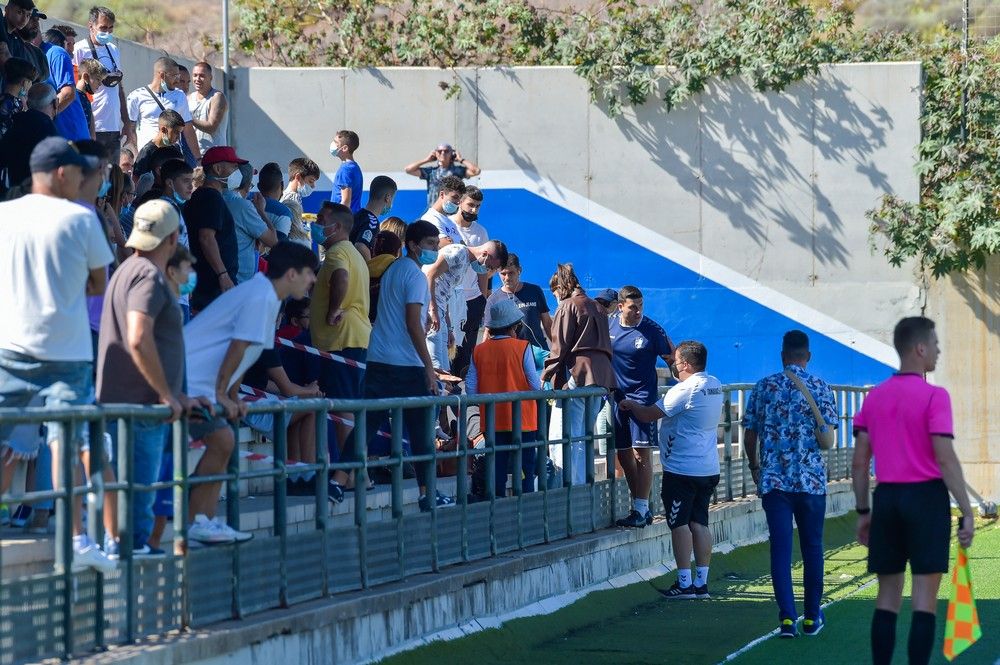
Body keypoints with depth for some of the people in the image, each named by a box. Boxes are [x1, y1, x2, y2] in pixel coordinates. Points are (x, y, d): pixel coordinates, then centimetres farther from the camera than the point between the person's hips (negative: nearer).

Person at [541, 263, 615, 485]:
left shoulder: (567, 307, -2)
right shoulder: (596, 307, 22)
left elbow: (559, 346, -7)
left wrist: (546, 375, -3)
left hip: (577, 374, -8)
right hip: (600, 375, 8)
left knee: (573, 437, -8)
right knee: (588, 435, 13)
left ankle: (576, 486, -14)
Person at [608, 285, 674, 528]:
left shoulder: (652, 330, -9)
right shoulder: (609, 325, 4)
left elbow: (672, 360, -2)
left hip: (642, 396, -5)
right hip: (617, 396, 6)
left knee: (641, 453, -10)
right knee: (623, 454, 8)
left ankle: (640, 510, -9)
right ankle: (642, 507, 18)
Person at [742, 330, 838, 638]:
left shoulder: (764, 387, 2)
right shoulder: (820, 387, -2)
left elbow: (749, 435, 5)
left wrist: (754, 466, 21)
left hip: (773, 480, 1)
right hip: (811, 480, 0)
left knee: (780, 547, 1)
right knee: (812, 547, 11)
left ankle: (787, 617, -7)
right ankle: (812, 617, 16)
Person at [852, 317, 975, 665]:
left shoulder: (875, 397, 8)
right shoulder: (934, 396, -10)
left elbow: (860, 461, 9)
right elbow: (945, 459, -16)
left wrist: (863, 512, 17)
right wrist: (966, 511, -13)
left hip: (886, 497, 5)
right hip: (926, 496, -5)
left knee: (888, 596, 10)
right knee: (925, 597, -2)